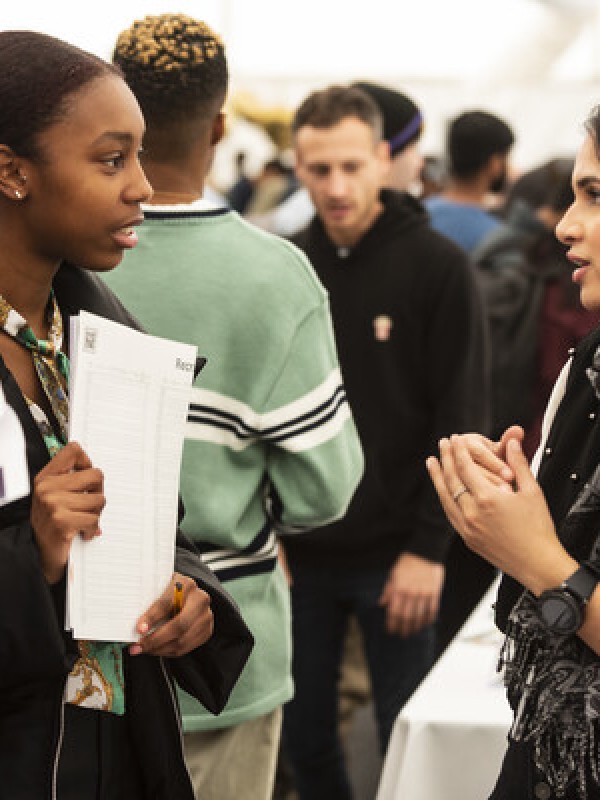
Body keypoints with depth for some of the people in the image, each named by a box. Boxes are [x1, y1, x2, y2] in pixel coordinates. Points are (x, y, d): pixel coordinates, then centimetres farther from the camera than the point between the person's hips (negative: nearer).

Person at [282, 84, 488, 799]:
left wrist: (428, 546, -13)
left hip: (393, 555, -3)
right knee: (302, 728, 13)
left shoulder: (437, 267, -7)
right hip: (300, 551, 4)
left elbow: (459, 419, -8)